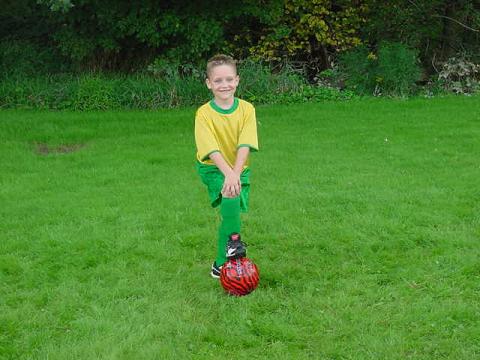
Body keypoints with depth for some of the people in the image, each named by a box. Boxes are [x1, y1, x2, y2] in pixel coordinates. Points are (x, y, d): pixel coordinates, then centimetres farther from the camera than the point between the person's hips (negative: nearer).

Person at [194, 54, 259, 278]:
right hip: (213, 168, -2)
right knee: (230, 198, -32)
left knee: (230, 212, -1)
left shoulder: (246, 109, -11)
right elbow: (212, 150, -25)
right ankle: (233, 241, -23)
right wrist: (228, 174, -39)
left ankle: (222, 264, 14)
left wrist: (235, 174, -36)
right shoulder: (204, 113, -16)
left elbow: (245, 146, -22)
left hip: (239, 168, 3)